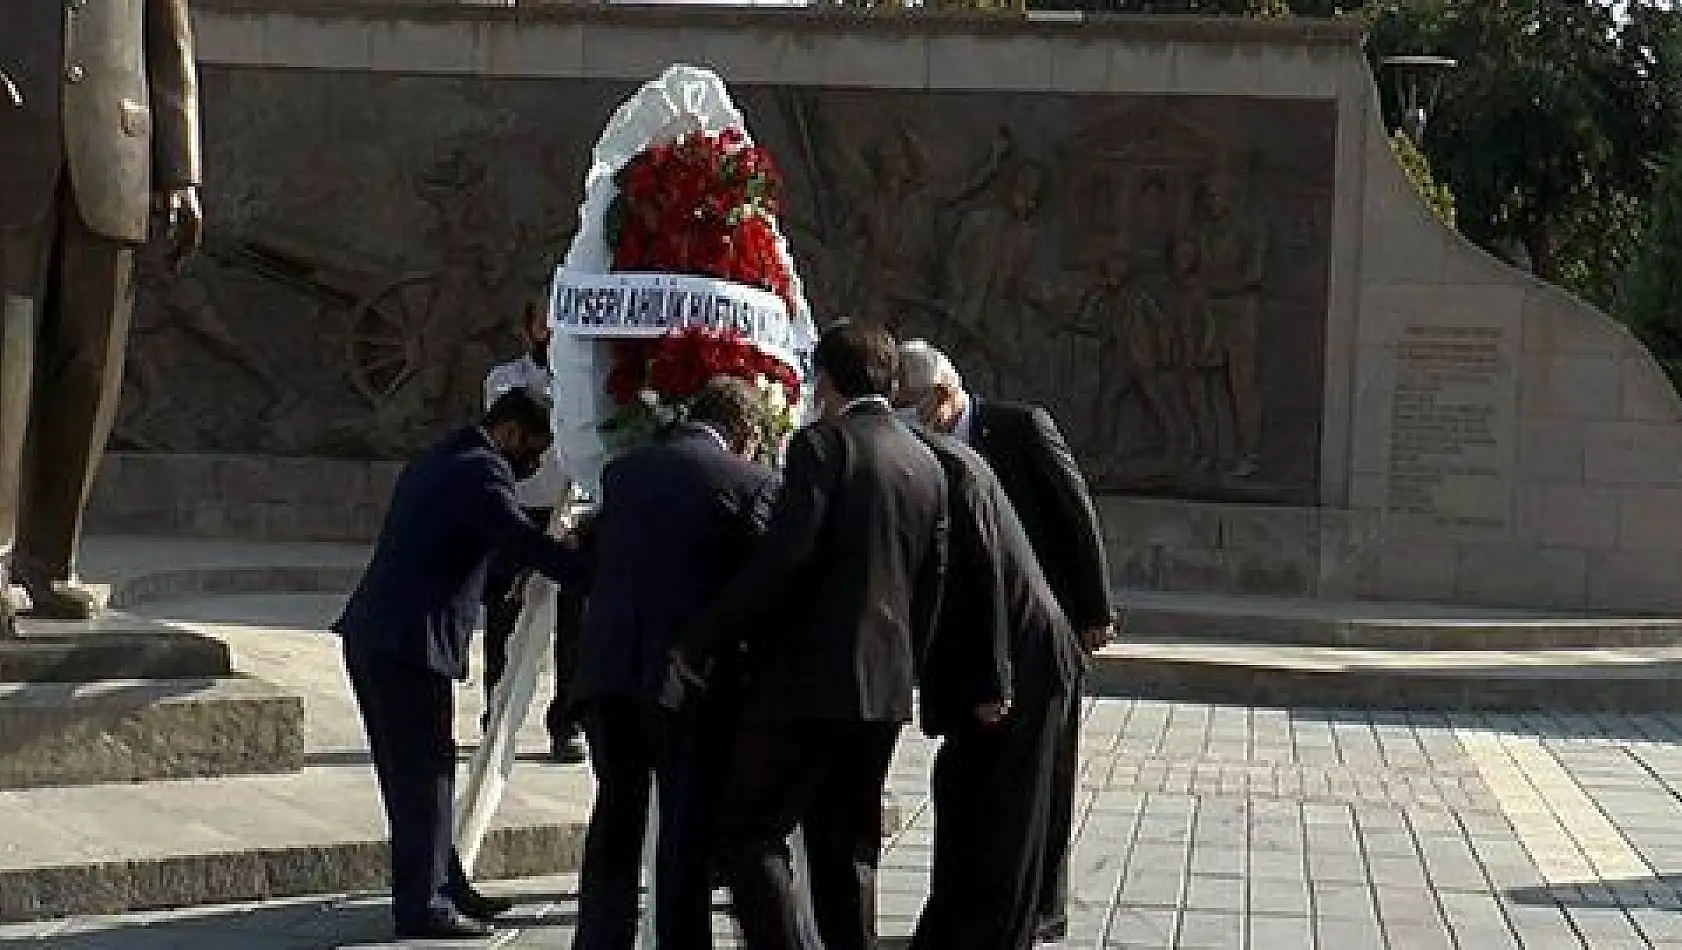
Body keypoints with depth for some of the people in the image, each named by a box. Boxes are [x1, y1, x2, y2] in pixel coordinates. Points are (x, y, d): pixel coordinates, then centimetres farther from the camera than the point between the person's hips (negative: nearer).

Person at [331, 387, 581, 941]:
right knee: (426, 774, -4)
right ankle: (423, 908, 0)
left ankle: (446, 888, 24)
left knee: (414, 772, 16)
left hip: (371, 638, 10)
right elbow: (525, 544, -23)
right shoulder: (481, 471, -11)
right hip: (409, 646, -10)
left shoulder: (434, 462, 20)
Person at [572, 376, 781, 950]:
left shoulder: (623, 472, 10)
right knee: (689, 828, 4)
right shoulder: (753, 483, -4)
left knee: (615, 818, 16)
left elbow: (590, 563, 11)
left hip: (608, 670, 4)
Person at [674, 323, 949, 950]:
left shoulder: (822, 444, -8)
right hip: (885, 689, 7)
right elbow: (930, 586, 14)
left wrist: (699, 644, -13)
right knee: (847, 848, 14)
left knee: (747, 833, -2)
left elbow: (780, 561, -19)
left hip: (809, 682, -7)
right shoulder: (926, 464, 13)